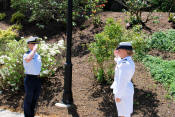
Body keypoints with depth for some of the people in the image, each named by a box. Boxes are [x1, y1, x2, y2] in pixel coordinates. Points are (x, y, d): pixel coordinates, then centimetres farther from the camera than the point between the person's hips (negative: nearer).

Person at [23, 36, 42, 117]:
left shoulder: (38, 55, 13)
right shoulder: (26, 55, -11)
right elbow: (28, 59, -37)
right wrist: (34, 49, -28)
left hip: (37, 79, 7)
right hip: (30, 79, -7)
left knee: (35, 99, 16)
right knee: (28, 100, 3)